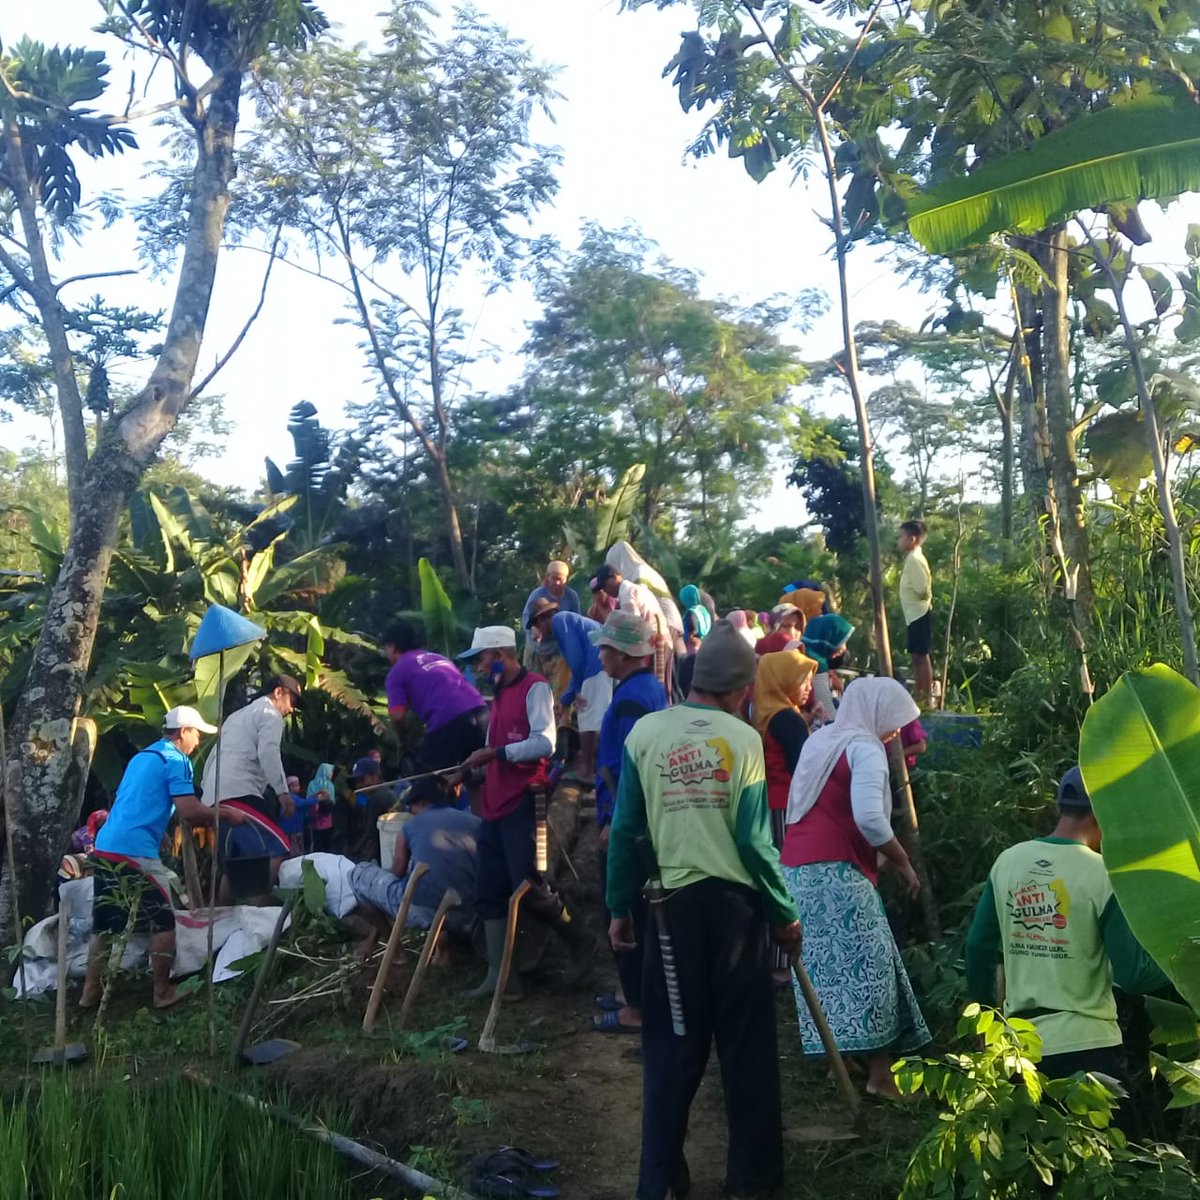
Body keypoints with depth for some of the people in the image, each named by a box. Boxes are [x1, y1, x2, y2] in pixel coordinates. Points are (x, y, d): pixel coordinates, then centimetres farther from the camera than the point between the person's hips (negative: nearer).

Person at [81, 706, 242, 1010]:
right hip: (136, 852, -8)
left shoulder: (141, 757, 23)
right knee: (163, 923, 3)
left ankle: (90, 994, 18)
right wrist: (226, 815, 1)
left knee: (104, 925, 14)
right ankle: (163, 993, 7)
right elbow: (190, 811, -13)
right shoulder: (176, 759, -4)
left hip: (105, 847, 8)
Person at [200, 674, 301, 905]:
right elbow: (268, 752, -13)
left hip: (215, 798, 10)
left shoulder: (238, 716, 32)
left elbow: (213, 758, 31)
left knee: (236, 864, 16)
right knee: (278, 850, -17)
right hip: (238, 794, -10)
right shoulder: (270, 713, 4)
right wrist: (283, 791, -16)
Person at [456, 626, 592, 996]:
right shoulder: (500, 694, 20)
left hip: (523, 803, -9)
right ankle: (498, 975, 11)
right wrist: (472, 771, 6)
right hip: (495, 805, 9)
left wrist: (494, 753, -17)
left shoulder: (535, 688, -7)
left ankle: (580, 942, 14)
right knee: (488, 893, 6)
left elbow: (544, 743, -20)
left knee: (529, 888, -9)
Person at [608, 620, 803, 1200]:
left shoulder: (646, 731, -2)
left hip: (672, 901, 2)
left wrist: (620, 906, 8)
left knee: (670, 1043, 10)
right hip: (733, 902, -1)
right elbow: (754, 840, -8)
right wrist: (784, 914, 3)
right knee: (746, 1041, 11)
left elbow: (626, 831, -1)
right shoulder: (743, 739, -6)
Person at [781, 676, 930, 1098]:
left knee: (826, 966, 13)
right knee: (868, 967, -4)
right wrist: (903, 862, -10)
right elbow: (869, 817, -22)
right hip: (836, 871, -9)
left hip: (797, 868, 9)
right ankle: (879, 1074, -3)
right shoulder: (864, 748, -8)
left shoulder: (819, 740, 19)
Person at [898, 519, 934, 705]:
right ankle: (918, 696, 21)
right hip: (915, 614, 10)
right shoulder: (913, 558, 14)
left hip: (919, 614, -10)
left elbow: (923, 590, -22)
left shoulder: (914, 559, -17)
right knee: (916, 655, 14)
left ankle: (927, 698, -3)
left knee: (921, 655, -6)